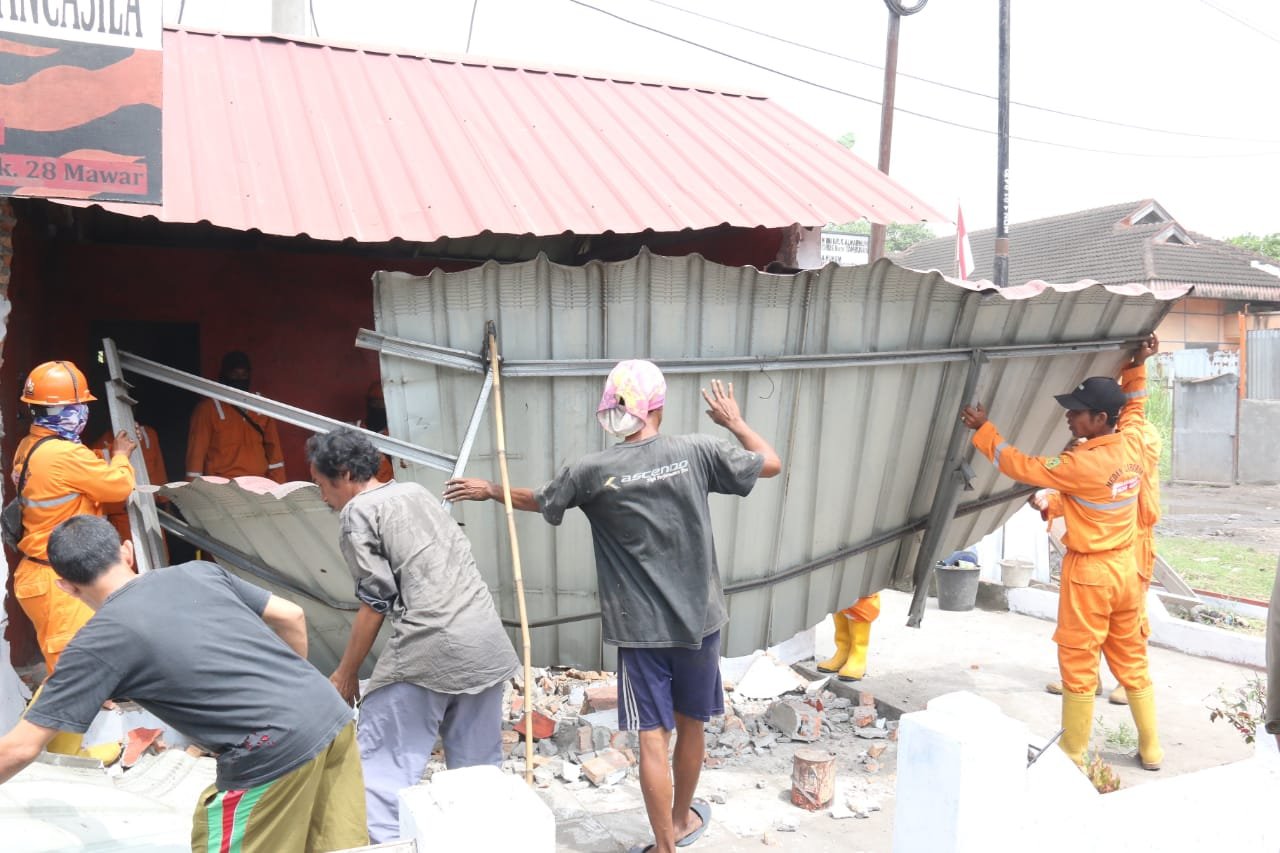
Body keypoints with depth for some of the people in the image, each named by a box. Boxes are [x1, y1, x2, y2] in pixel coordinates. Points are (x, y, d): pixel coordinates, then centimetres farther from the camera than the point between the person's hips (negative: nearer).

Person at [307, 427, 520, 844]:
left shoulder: (358, 512, -1)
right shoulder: (417, 491, 20)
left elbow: (375, 602, -5)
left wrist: (346, 673, 4)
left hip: (429, 649, -7)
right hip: (486, 642, 8)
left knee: (379, 763, 2)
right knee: (478, 763, 16)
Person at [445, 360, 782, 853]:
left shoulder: (592, 471, -9)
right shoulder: (696, 452, -9)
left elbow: (538, 501, 10)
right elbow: (771, 464, 4)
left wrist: (489, 490, 29)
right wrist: (734, 421, 19)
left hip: (640, 628, -2)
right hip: (698, 620, 2)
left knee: (653, 738, 5)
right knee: (690, 726, 19)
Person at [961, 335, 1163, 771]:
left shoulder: (1084, 464, -25)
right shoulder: (1132, 444, -3)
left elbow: (1023, 467, -16)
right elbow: (1133, 407, 19)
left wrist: (983, 430, -11)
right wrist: (1137, 366, 21)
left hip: (1088, 573, -8)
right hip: (1125, 567, 8)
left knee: (1078, 665, 5)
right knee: (1132, 660, 19)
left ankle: (1073, 753, 17)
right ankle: (1150, 748, 29)